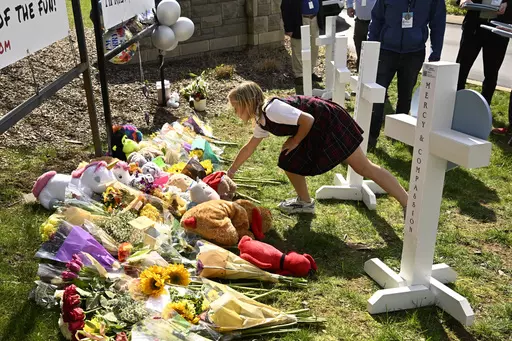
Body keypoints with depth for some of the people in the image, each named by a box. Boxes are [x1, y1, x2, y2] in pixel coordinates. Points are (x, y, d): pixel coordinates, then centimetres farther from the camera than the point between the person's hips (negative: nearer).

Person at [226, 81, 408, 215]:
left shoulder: (272, 109, -22)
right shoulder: (261, 122, 10)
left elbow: (307, 120, -26)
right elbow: (249, 148, 24)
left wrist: (295, 142, -10)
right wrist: (231, 172, 31)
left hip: (330, 122, -10)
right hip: (317, 132, 10)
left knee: (364, 168, -9)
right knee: (289, 159, 11)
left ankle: (411, 208, -4)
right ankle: (305, 202, 28)